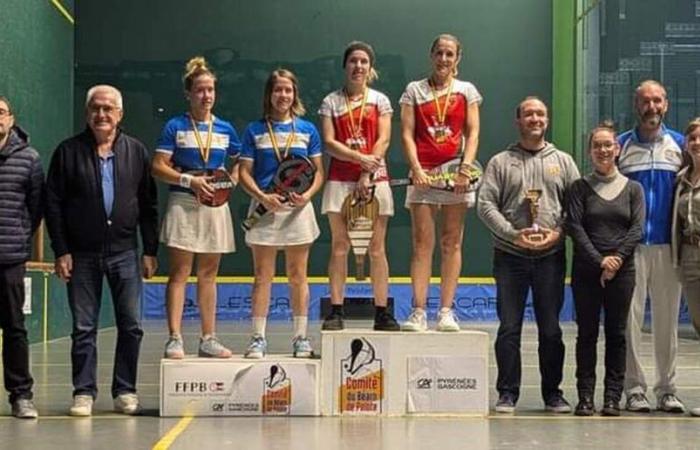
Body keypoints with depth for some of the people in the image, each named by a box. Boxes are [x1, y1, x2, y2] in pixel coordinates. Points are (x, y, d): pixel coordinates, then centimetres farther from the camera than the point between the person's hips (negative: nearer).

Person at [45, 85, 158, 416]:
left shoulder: (136, 152, 6)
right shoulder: (68, 151, 2)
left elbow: (148, 205, 8)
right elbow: (53, 203, 0)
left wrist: (150, 251, 3)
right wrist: (61, 251, -5)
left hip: (125, 252, 1)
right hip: (81, 254, -1)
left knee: (131, 325, 2)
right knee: (83, 327, 4)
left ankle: (125, 391, 13)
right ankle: (84, 392, 12)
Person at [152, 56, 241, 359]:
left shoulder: (225, 129, 10)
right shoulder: (175, 127, -1)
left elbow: (237, 165, 20)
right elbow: (158, 167, -5)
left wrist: (231, 182, 0)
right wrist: (190, 180, -16)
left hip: (215, 206, 4)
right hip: (183, 204, -4)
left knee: (208, 275, 9)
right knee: (179, 274, -5)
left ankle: (208, 340, 15)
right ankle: (175, 338, -5)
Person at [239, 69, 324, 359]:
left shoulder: (307, 129, 7)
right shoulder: (255, 130, 5)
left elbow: (319, 171, 8)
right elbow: (245, 173, 2)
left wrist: (308, 195, -10)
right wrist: (263, 197, -14)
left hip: (298, 208, 1)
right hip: (265, 208, -1)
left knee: (298, 276, 6)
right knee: (262, 277, 1)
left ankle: (301, 338, 12)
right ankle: (258, 338, 5)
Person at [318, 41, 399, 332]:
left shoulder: (380, 100, 9)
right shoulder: (331, 101, 8)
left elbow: (384, 140, -1)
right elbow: (329, 143, -1)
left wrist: (367, 176, -11)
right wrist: (359, 158, -15)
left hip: (374, 178, 0)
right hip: (340, 180, 0)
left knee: (377, 248, 0)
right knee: (339, 247, -1)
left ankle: (382, 313, 2)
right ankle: (336, 312, 0)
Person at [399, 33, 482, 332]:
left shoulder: (467, 90, 12)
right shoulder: (415, 90, 10)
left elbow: (472, 133, 5)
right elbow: (407, 133, 4)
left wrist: (465, 168, -9)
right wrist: (416, 169, -9)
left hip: (455, 173, 1)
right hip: (423, 173, 0)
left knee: (452, 243, 1)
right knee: (422, 243, -4)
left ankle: (446, 312, 3)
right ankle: (418, 312, -6)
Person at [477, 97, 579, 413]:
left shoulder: (563, 161, 13)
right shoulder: (500, 162, 8)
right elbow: (486, 204, -1)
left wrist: (557, 233, -9)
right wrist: (513, 234, -12)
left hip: (551, 256, 1)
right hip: (510, 256, -1)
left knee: (551, 328, 4)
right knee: (509, 327, -1)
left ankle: (553, 393, 15)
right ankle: (507, 393, 7)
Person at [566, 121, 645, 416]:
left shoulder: (633, 188, 9)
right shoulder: (580, 187, 5)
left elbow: (637, 229, 1)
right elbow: (574, 227, -4)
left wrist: (617, 258, -13)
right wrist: (599, 260, -13)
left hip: (622, 270, 1)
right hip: (586, 269, -1)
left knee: (617, 334, 3)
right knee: (587, 333, 1)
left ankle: (613, 397, 7)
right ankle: (585, 396, 5)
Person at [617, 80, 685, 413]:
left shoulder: (679, 144, 9)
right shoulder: (620, 145, 4)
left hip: (669, 246, 2)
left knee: (667, 319, 6)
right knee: (630, 318, -1)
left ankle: (667, 389, 14)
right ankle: (634, 389, 5)